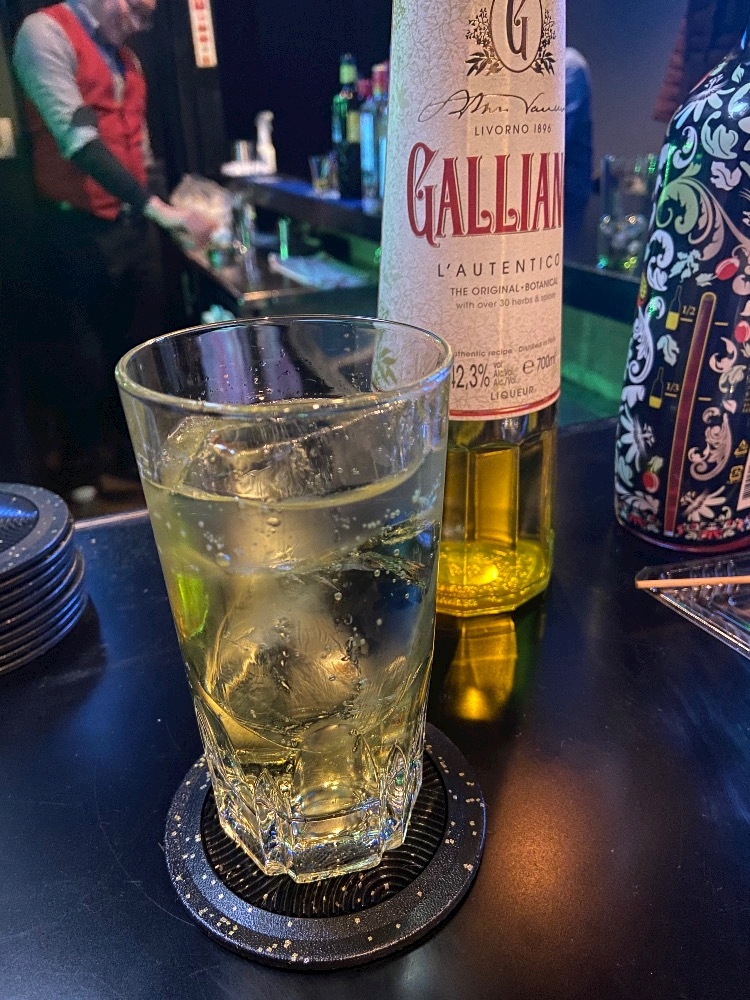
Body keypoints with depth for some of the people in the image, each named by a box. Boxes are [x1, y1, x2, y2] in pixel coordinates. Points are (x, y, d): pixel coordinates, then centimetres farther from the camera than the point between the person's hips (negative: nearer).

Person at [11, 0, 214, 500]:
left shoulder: (127, 56, 17)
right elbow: (77, 138, -21)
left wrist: (151, 209, 12)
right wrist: (158, 208, -28)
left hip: (135, 226, 7)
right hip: (80, 233, -7)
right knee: (88, 365, 2)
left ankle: (138, 461, 28)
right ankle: (87, 478, 19)